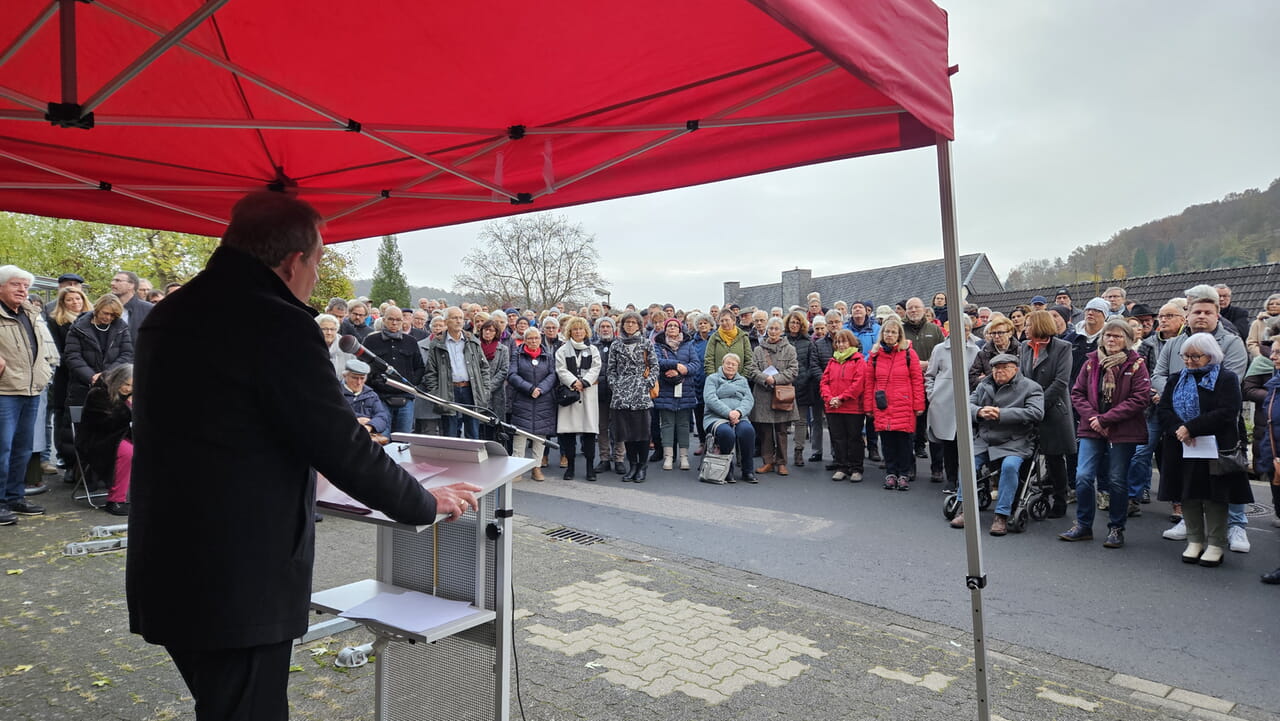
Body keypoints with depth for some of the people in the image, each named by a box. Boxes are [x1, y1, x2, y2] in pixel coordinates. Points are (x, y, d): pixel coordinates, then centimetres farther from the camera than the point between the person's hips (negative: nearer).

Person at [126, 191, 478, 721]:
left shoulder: (166, 316, 8)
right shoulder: (279, 325, -21)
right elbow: (345, 449, -18)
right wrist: (427, 503, -3)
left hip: (163, 574, 9)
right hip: (238, 590, -9)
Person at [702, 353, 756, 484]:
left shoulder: (742, 380, 25)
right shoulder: (713, 378, 13)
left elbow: (749, 400, 9)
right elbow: (710, 399, -4)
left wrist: (739, 412, -13)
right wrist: (728, 413, -16)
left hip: (739, 418, 3)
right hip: (716, 417, -2)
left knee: (748, 430, -32)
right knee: (726, 432, -36)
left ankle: (747, 471, -19)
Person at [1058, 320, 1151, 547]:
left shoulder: (1136, 364, -4)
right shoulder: (1091, 362, 6)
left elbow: (1140, 399, -11)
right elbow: (1077, 393, 7)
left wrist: (1105, 418, -15)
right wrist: (1092, 418, -10)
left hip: (1123, 432, -2)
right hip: (1092, 429, 3)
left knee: (1117, 481, 5)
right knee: (1083, 477, -5)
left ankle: (1116, 529, 21)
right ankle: (1083, 526, 11)